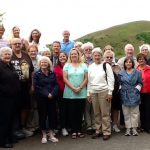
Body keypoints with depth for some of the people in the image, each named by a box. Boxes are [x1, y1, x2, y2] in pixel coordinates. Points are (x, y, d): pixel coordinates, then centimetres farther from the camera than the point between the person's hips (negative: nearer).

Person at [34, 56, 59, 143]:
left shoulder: (52, 74, 9)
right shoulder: (37, 74, 1)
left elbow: (56, 85, 3)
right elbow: (37, 87, -8)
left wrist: (52, 94, -14)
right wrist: (46, 94, -15)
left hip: (52, 98, 3)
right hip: (41, 98, -3)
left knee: (52, 115, 5)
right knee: (42, 116, 2)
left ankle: (51, 135, 16)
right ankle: (44, 135, 13)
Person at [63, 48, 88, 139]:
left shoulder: (83, 65, 8)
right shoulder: (67, 65, 6)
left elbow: (86, 78, 2)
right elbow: (65, 78, -2)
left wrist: (80, 87, -11)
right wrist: (73, 88, -11)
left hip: (82, 93, 1)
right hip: (70, 93, 0)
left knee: (80, 112, 4)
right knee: (72, 112, 3)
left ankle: (79, 130, 13)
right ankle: (74, 131, 10)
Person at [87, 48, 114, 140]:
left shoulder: (106, 65, 0)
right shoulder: (90, 67, 11)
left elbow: (111, 79, -4)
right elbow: (89, 81, 13)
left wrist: (110, 93, -9)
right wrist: (88, 94, 10)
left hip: (104, 91, -4)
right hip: (93, 92, 4)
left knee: (105, 113, -2)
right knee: (96, 113, 9)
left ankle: (107, 132, 6)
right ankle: (98, 131, 19)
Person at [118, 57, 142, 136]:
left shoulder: (137, 72, 6)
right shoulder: (121, 73, 9)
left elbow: (140, 83, 6)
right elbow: (119, 83, 10)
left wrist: (137, 89, -6)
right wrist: (121, 89, -3)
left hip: (134, 95, -1)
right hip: (125, 95, 1)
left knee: (134, 113, 3)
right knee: (126, 113, 4)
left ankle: (134, 128, 10)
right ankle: (128, 129, 10)